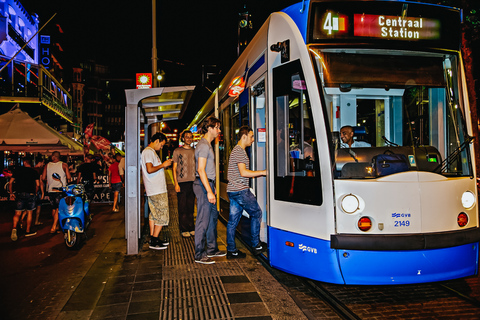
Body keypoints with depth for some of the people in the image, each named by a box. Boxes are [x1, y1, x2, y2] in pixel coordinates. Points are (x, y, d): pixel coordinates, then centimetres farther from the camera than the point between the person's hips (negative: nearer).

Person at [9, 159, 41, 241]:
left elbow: (10, 182, 8)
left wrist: (11, 193, 17)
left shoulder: (17, 170, 9)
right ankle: (28, 231, 17)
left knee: (17, 213, 4)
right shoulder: (34, 171, 7)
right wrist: (35, 193, 16)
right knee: (29, 212, 11)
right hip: (30, 194, -1)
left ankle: (14, 228, -18)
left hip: (19, 194, 1)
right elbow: (37, 185, 1)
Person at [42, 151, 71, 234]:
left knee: (54, 208, 15)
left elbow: (43, 178, 2)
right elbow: (69, 177, -8)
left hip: (50, 190, 3)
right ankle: (53, 227, -13)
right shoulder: (63, 165, -3)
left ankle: (55, 226, 26)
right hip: (60, 190, -3)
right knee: (59, 209, -4)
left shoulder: (47, 165, 3)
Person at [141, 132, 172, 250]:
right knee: (162, 215, -5)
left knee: (154, 215, 13)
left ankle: (153, 239, 19)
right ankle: (154, 241, -1)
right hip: (157, 191, -11)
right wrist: (162, 165, -14)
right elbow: (150, 169, -24)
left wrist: (164, 165, 14)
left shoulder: (150, 151, 20)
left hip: (153, 191, 11)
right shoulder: (149, 152, -13)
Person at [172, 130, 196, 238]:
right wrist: (176, 183, -6)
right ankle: (184, 229, 9)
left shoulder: (195, 151, 13)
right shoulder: (177, 151, 3)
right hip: (182, 182, -3)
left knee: (191, 207, 8)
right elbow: (174, 168, 2)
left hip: (193, 182, 3)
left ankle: (191, 228, 16)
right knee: (182, 208, 1)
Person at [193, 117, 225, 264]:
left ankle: (212, 249, 27)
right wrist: (209, 191, -24)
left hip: (208, 184, 11)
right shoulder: (204, 145, -15)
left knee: (213, 217, 16)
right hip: (204, 185, -11)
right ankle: (199, 255, 1)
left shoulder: (207, 144, 17)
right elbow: (201, 170, -22)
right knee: (203, 220, -6)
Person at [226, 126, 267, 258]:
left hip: (232, 191, 10)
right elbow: (243, 172, -21)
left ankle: (231, 250, 14)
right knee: (256, 213, 4)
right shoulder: (240, 151, -13)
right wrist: (262, 172, -16)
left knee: (233, 220, 9)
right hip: (241, 191, -10)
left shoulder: (237, 150, 20)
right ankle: (256, 245, 12)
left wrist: (259, 174, 20)